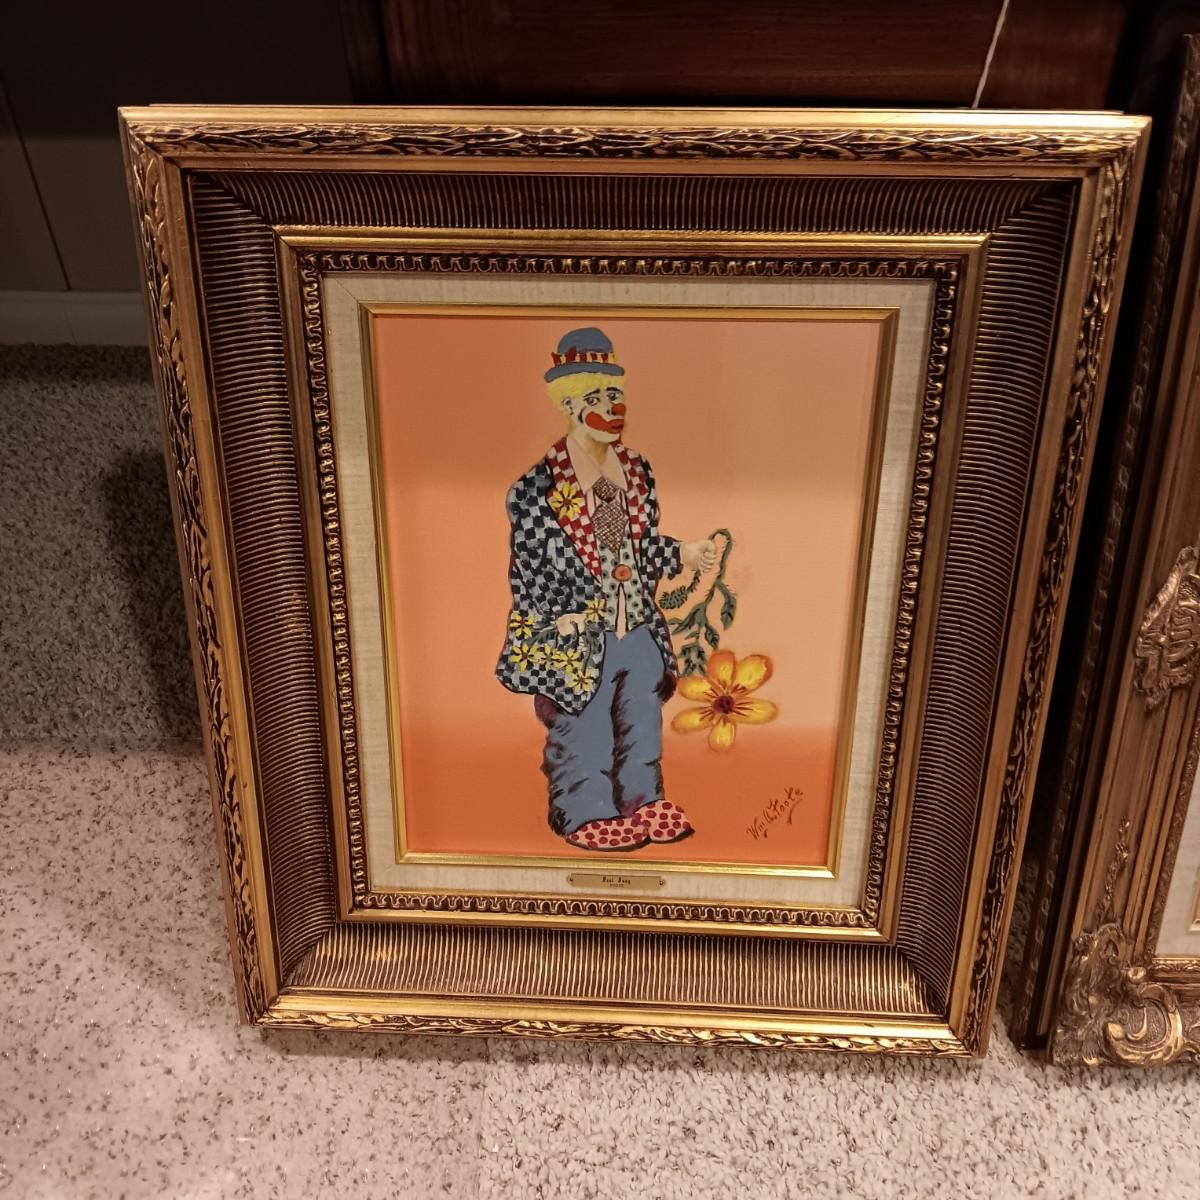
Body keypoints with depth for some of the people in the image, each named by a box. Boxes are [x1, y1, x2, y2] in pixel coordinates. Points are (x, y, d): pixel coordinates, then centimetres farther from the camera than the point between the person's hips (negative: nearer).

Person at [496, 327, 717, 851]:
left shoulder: (636, 469, 5)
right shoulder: (540, 484, -14)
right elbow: (531, 564, -11)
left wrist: (683, 554, -3)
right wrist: (561, 619, -16)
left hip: (641, 634, 6)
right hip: (577, 642, -6)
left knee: (643, 731, 20)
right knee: (583, 740, 9)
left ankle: (643, 809, 39)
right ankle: (589, 819, 29)